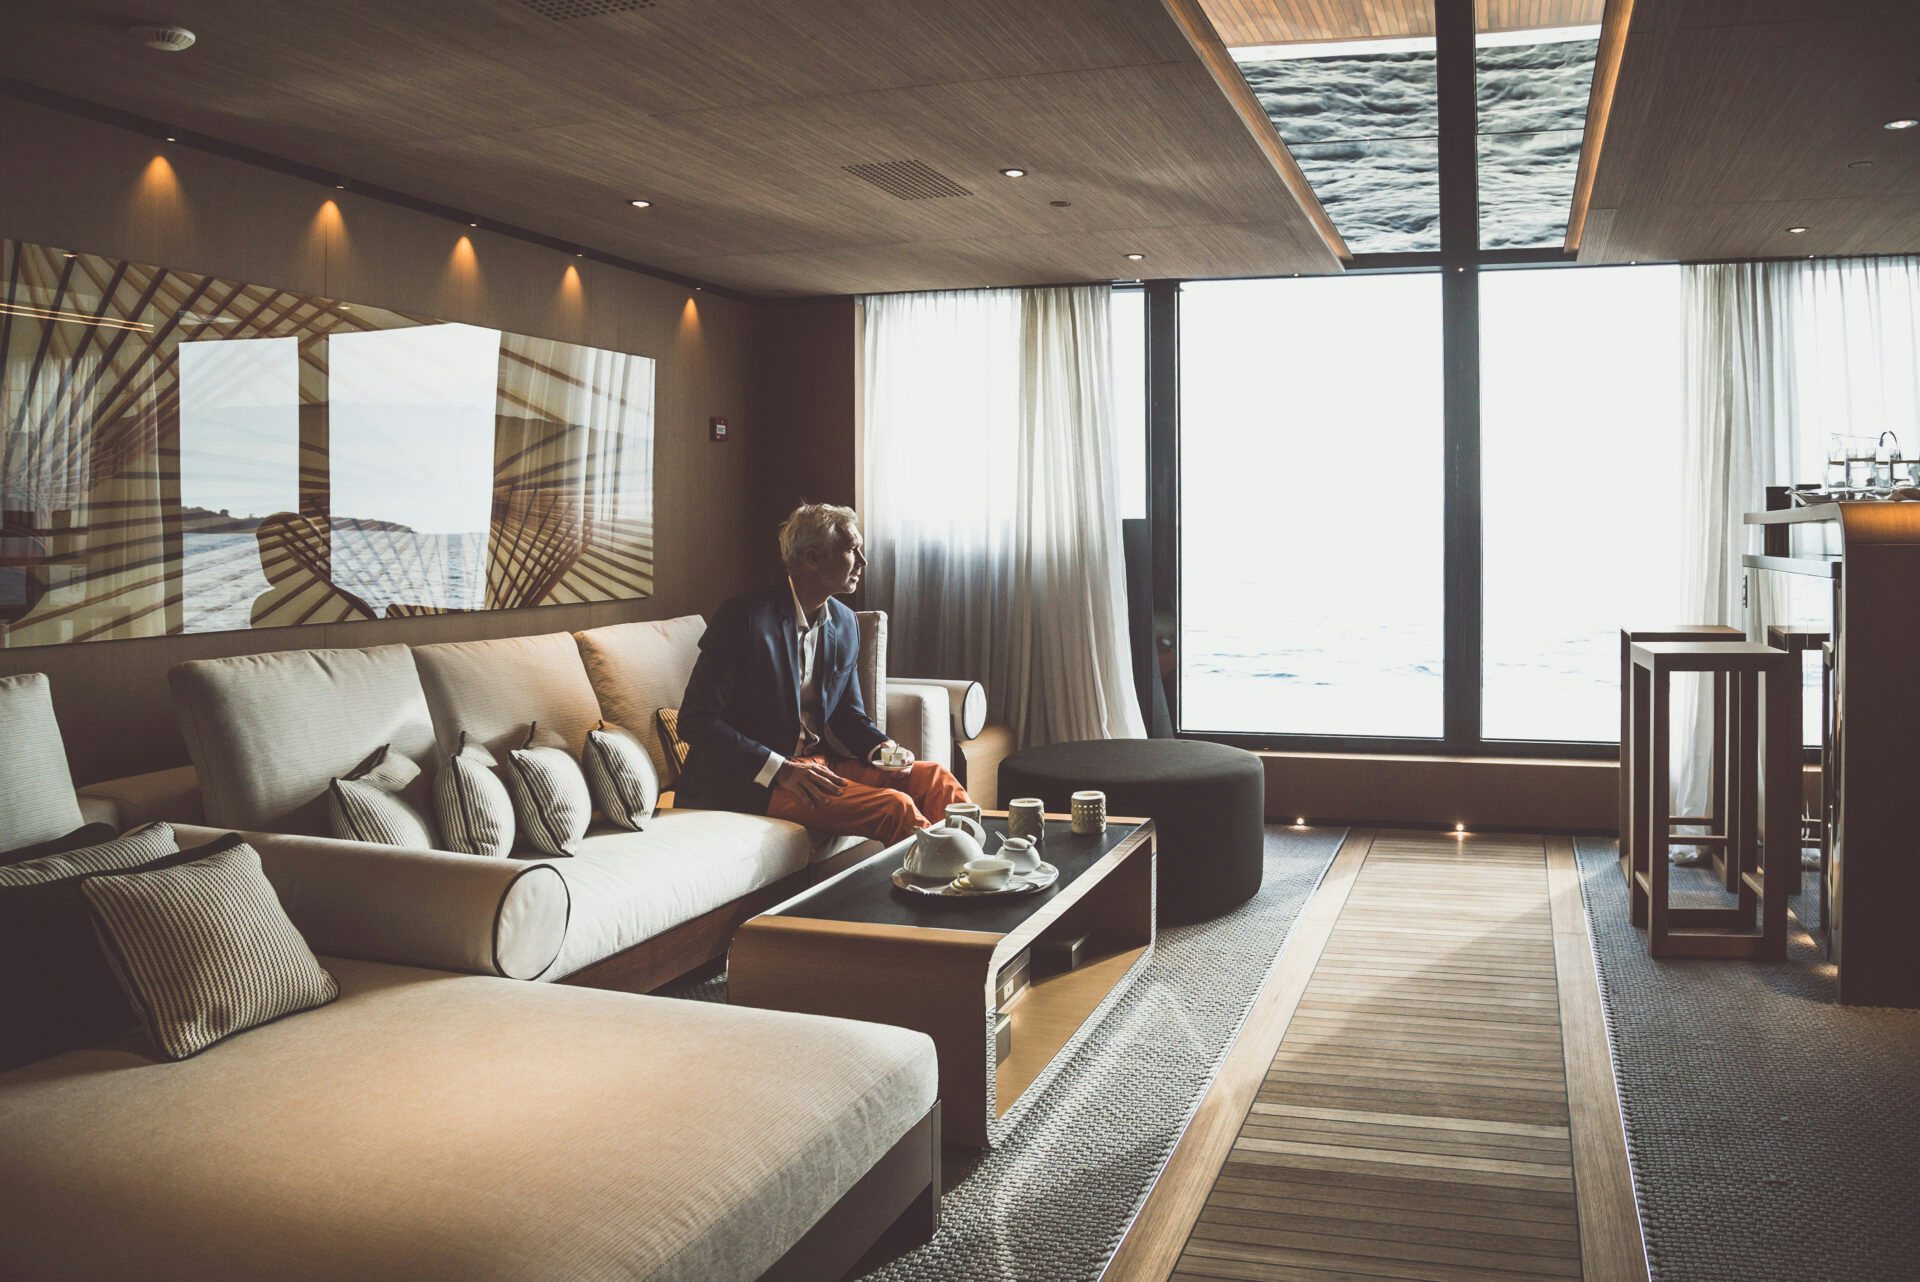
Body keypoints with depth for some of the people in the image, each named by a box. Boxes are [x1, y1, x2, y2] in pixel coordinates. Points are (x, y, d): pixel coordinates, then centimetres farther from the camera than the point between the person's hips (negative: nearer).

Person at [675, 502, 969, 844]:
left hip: (820, 762, 8)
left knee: (933, 778, -9)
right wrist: (781, 770, -23)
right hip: (754, 779, -8)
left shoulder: (845, 623, 9)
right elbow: (696, 720, -15)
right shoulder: (744, 617, -13)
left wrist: (882, 748, -4)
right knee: (895, 808, -24)